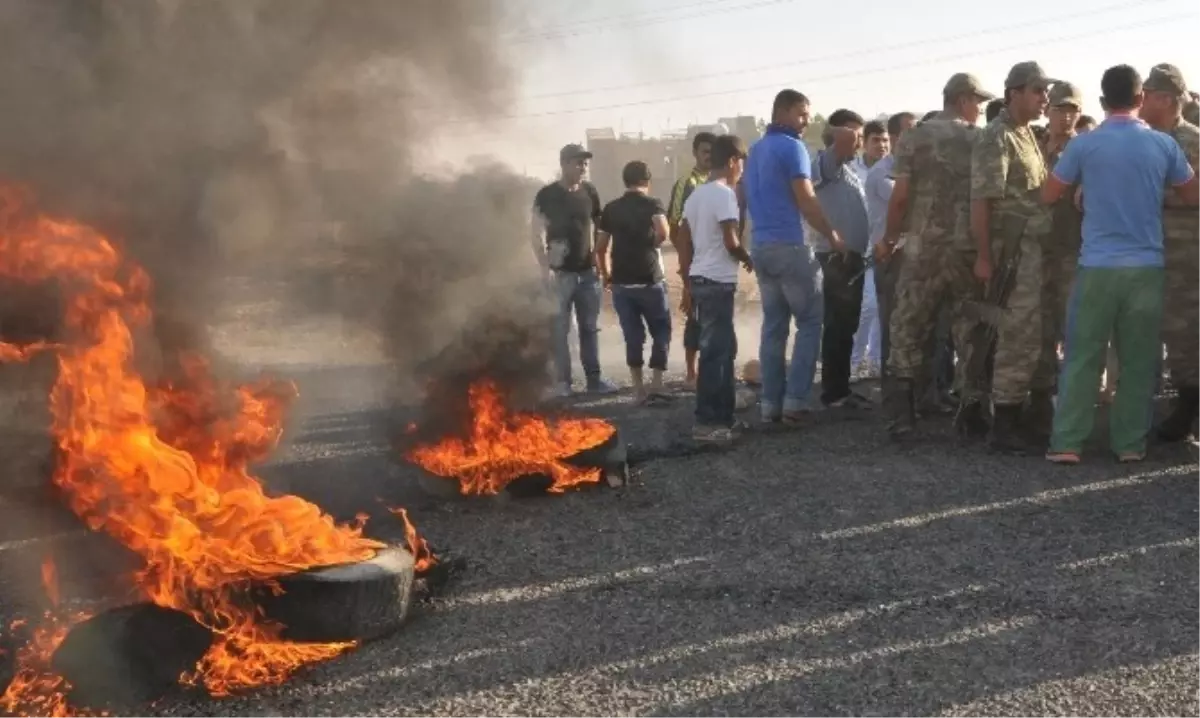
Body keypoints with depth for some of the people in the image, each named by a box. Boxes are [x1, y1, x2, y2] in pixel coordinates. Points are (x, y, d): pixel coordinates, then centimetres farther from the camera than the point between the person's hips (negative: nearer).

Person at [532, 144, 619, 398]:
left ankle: (594, 378, 16)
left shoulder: (590, 192, 6)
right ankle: (562, 381, 7)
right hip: (560, 273, -4)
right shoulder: (547, 195, -6)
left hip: (587, 271, 4)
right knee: (560, 329, 0)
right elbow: (538, 234, -8)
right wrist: (545, 268, -16)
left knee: (590, 327, 9)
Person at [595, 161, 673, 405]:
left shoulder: (611, 208, 7)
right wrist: (651, 244, -1)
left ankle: (640, 389, 12)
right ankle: (656, 385, 1)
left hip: (621, 283, 3)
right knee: (661, 332, 10)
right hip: (649, 281, -3)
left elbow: (600, 248, 8)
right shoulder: (652, 204, -3)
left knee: (633, 336, 10)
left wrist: (605, 275, 22)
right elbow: (663, 232, -22)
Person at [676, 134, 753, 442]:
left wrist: (688, 284, 18)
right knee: (715, 351, -4)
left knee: (722, 349, 15)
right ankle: (706, 422, -1)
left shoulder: (696, 194, 13)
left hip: (700, 280, 9)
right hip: (718, 282, -9)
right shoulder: (724, 193, -13)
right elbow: (731, 242, -18)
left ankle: (722, 416, 20)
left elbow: (683, 242, 15)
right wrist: (748, 260, 2)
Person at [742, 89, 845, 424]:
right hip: (790, 246, -8)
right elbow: (806, 201, -14)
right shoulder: (792, 147, -9)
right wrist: (833, 236, -4)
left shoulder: (756, 150, 17)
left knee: (774, 325, 9)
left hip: (760, 246, 8)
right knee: (810, 321, 0)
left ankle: (770, 402, 7)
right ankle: (794, 399, -5)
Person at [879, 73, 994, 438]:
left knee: (908, 332, 5)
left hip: (923, 248, 0)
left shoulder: (913, 138, 1)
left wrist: (889, 240, 7)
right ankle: (974, 411, 12)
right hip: (970, 249, 0)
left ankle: (901, 417, 2)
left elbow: (901, 196, -4)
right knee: (971, 333, 9)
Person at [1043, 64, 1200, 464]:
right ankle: (1130, 443, 12)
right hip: (1147, 266, 1)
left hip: (1097, 266, -1)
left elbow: (1048, 197, 4)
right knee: (1138, 360, 8)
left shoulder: (1084, 144, -4)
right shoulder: (1163, 145, 1)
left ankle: (1067, 443, 1)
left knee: (1082, 357, 3)